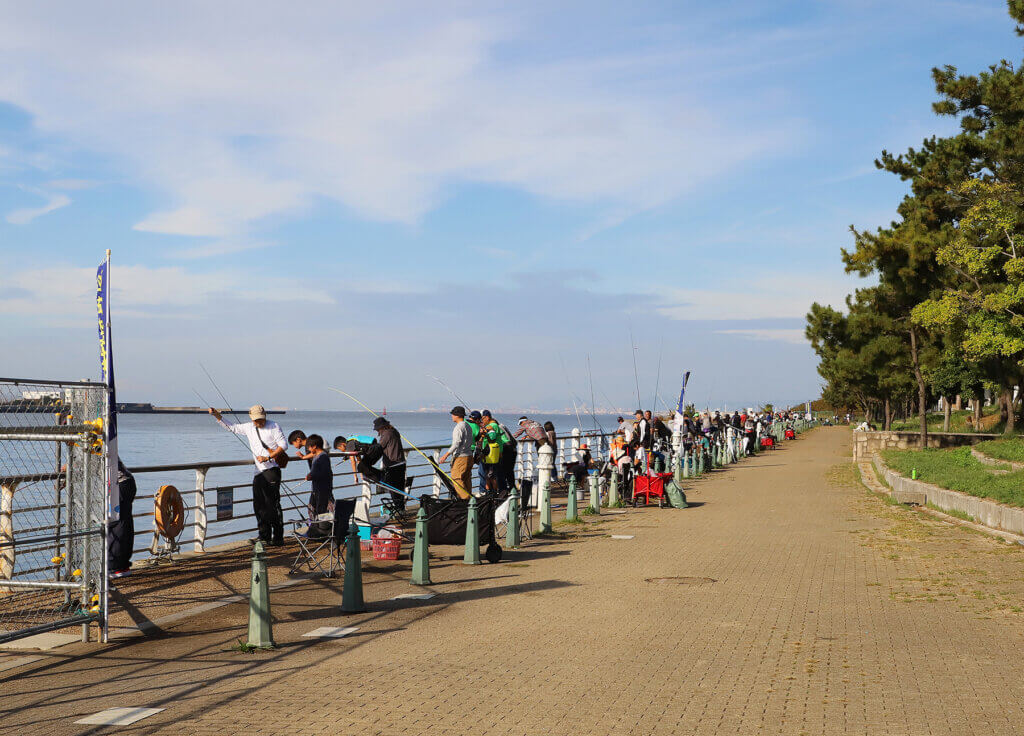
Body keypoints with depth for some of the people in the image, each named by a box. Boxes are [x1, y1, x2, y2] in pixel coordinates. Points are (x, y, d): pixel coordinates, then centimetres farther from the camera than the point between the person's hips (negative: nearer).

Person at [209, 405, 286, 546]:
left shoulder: (273, 427, -4)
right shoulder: (248, 427, 13)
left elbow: (283, 445, -8)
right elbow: (230, 427, 22)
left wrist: (268, 457, -17)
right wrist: (216, 415, 11)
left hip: (272, 469, -6)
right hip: (259, 472, 6)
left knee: (272, 504, -10)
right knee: (259, 505, 6)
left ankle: (278, 538, -7)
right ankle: (264, 536, 14)